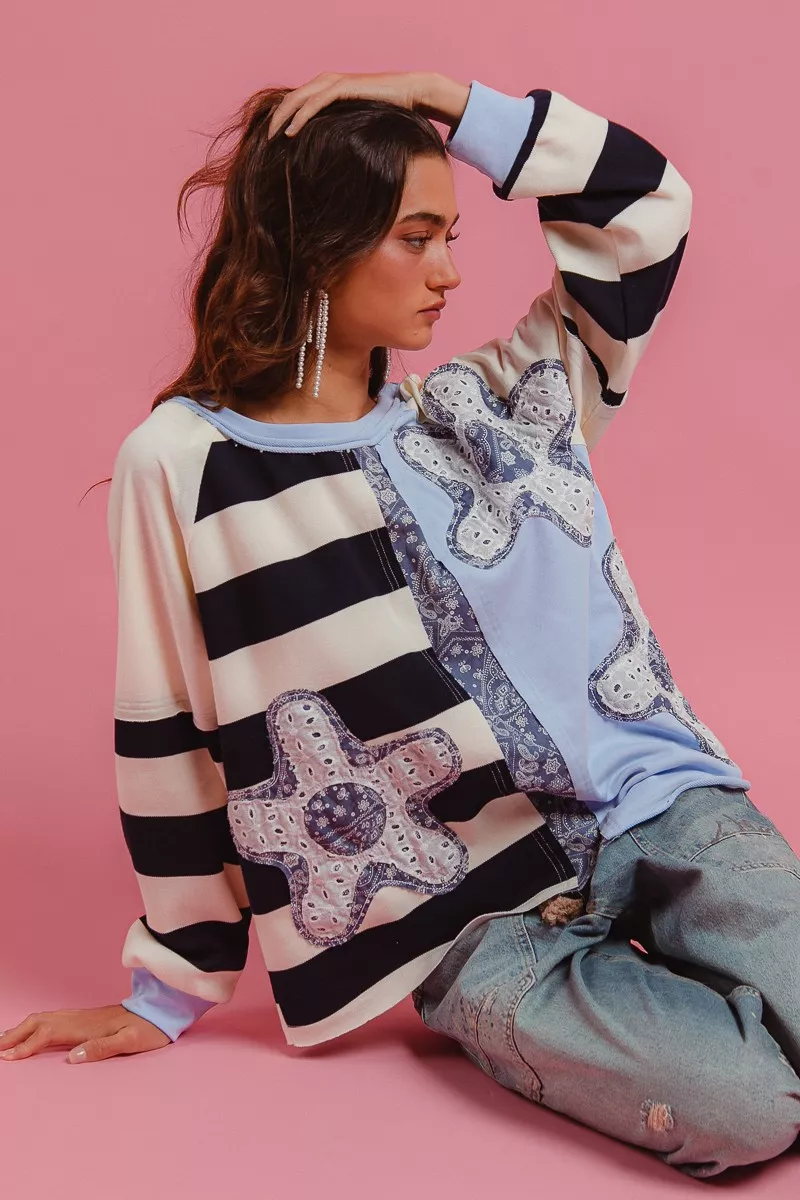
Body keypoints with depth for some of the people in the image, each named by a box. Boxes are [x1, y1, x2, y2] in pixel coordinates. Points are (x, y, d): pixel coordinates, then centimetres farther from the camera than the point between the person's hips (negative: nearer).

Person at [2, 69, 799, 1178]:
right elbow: (170, 738, 3)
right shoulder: (185, 464, -3)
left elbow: (644, 207, 12)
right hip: (477, 915, -4)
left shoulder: (486, 407, 10)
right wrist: (169, 994, 9)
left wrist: (441, 97, 3)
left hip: (659, 803, 5)